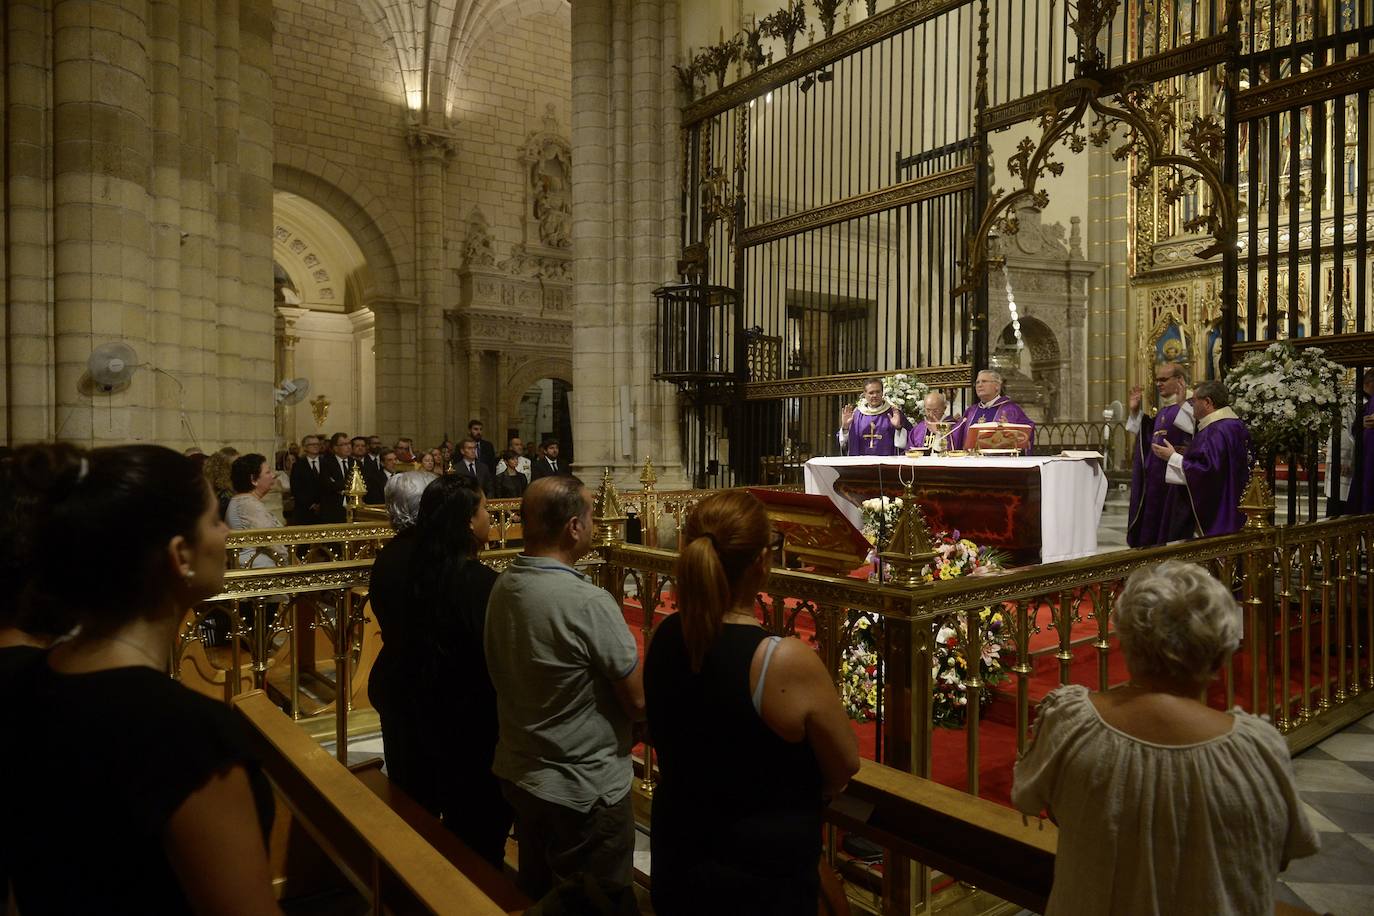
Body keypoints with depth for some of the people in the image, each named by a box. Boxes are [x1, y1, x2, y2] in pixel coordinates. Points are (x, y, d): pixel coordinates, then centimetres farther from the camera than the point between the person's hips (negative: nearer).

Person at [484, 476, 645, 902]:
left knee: (535, 895, 25)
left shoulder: (502, 587, -4)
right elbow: (638, 701, -21)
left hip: (517, 773, 8)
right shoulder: (589, 603, -28)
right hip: (584, 791, -7)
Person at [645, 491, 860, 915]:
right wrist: (792, 797, 3)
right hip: (763, 877, -5)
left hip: (678, 858, 5)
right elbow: (845, 766, -14)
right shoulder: (787, 661, -29)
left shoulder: (664, 637, -12)